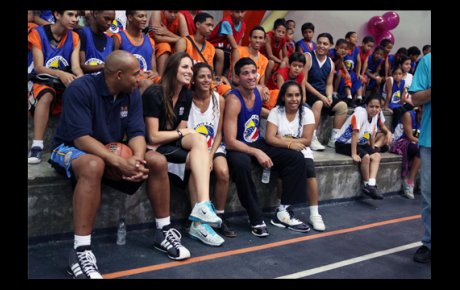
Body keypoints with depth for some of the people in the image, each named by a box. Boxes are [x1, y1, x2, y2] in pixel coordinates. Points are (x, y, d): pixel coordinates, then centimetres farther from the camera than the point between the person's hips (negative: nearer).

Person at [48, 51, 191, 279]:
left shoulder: (132, 94, -4)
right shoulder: (81, 89, -22)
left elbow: (137, 132, -8)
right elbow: (81, 138, -29)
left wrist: (137, 159, -30)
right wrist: (118, 162, -39)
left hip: (112, 151, 6)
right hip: (71, 148, -6)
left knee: (158, 161, -13)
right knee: (94, 165, -41)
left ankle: (163, 232, -1)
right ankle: (80, 251, -36)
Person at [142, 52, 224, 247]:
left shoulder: (186, 96, 7)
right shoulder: (154, 94, -14)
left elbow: (181, 130, 6)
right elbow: (153, 137, -16)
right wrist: (183, 132, -9)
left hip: (172, 143, 6)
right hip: (153, 148, -6)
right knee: (197, 153, -27)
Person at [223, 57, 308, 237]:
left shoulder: (258, 93, 1)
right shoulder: (233, 100, -20)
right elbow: (230, 141, -26)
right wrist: (257, 153, -29)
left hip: (258, 143, 8)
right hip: (237, 148, -7)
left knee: (297, 158, -4)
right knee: (241, 164, -41)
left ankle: (283, 212, -4)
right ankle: (256, 219, -25)